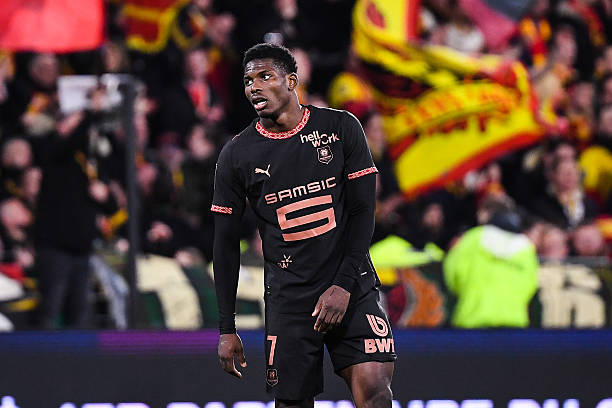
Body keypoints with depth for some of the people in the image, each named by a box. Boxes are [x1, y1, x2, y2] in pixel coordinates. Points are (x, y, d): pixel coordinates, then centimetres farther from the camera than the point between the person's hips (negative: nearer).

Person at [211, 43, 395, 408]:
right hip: (289, 298, 1)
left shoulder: (341, 128, 0)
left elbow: (363, 211, -1)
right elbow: (226, 245, 6)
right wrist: (227, 329, 3)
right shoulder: (237, 155, 2)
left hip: (352, 288, -1)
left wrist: (344, 285, -12)